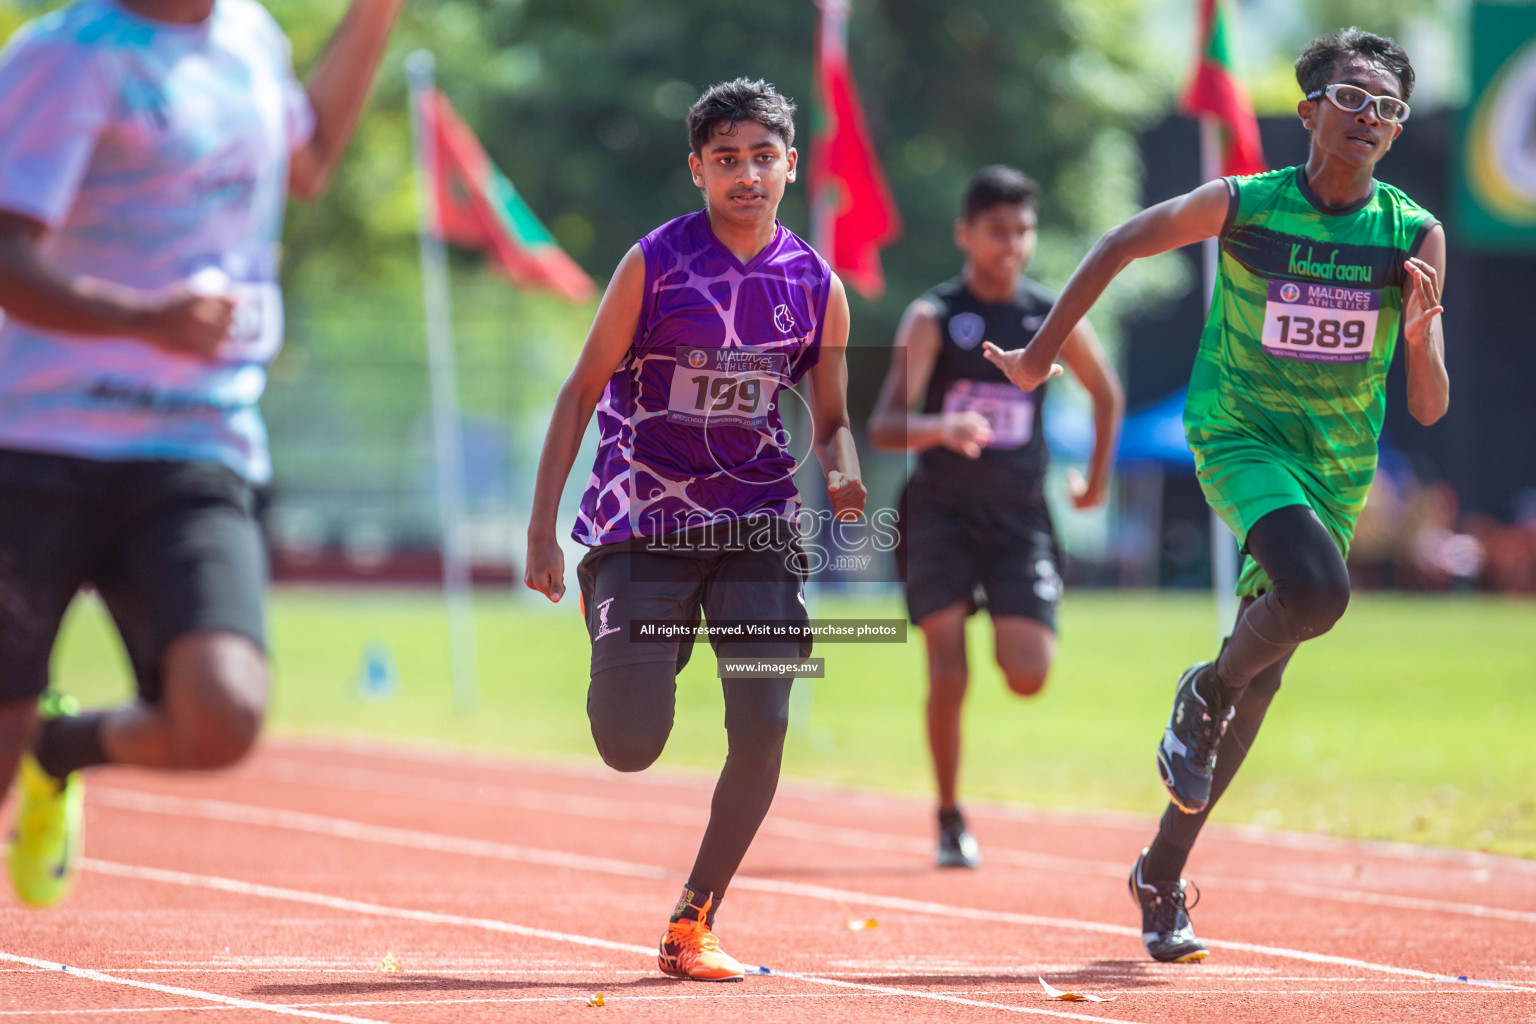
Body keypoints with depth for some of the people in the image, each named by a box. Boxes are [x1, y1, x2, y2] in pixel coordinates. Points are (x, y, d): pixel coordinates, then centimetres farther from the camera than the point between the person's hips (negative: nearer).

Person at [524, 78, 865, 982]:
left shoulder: (817, 286, 2)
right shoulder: (656, 264, -7)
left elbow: (831, 421, 12)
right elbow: (582, 392, -3)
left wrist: (843, 474, -12)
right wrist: (542, 528, -8)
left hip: (757, 525, 3)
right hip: (643, 524, -2)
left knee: (764, 727, -13)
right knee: (631, 748, -9)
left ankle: (694, 925, 4)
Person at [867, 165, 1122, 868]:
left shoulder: (1052, 319, 2)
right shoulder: (933, 318, -6)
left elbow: (1107, 394, 22)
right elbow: (884, 427, -15)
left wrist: (1097, 480, 20)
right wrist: (940, 428, -34)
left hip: (1020, 519, 2)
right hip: (942, 514, -2)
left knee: (1028, 679, -9)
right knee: (947, 673, -11)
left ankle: (1006, 638, 29)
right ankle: (950, 820, 6)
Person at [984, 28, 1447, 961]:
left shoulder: (1416, 236, -7)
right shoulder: (1241, 207, -11)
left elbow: (1430, 409, -6)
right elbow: (1120, 246, 5)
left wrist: (1420, 334, -26)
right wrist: (1042, 355, 7)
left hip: (1338, 466, 3)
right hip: (1239, 436, -3)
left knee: (1261, 679, 8)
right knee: (1317, 588, -32)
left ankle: (1163, 876, 22)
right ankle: (1206, 692, -1)